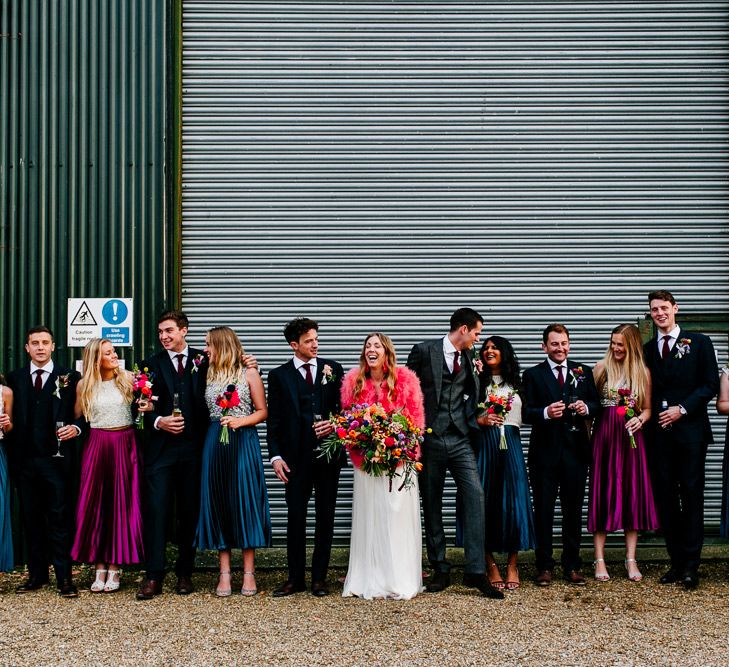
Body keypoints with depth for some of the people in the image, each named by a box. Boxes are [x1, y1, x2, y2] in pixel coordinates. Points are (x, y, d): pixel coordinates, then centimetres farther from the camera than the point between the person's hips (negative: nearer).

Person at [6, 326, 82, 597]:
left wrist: (75, 428, -16)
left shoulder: (69, 377, 3)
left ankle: (64, 577, 2)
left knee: (59, 519, -2)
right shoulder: (15, 378, 11)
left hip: (56, 459, -3)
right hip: (24, 460, 3)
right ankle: (37, 574, 20)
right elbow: (12, 417, 10)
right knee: (31, 519, 10)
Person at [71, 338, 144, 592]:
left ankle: (115, 567, 8)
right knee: (94, 505, 1)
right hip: (96, 445, 1)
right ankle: (99, 567, 10)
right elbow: (77, 417, 12)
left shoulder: (127, 378, 3)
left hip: (124, 446, -1)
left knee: (121, 504, 1)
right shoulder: (84, 385, 6)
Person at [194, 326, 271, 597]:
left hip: (243, 441, -4)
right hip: (214, 443, 4)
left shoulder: (249, 374, 0)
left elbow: (262, 412, 0)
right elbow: (204, 411, 14)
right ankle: (224, 573, 8)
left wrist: (240, 421, -13)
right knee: (217, 502, 2)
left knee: (244, 501, -3)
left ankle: (249, 572, 4)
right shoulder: (209, 375, 12)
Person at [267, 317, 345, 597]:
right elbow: (274, 419, 2)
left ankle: (319, 577, 16)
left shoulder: (332, 369, 7)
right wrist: (276, 455, -6)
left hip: (329, 453, 2)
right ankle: (295, 578, 13)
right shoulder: (279, 375, 3)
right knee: (295, 518, 2)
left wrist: (336, 425, -9)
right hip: (297, 456, -1)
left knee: (325, 518, 7)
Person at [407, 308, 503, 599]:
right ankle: (440, 571, 16)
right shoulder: (424, 350, -1)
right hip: (430, 438, -3)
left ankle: (475, 571, -9)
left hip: (460, 439, 3)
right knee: (431, 505, 4)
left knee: (475, 495, -12)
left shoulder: (467, 358, 13)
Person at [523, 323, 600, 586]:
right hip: (545, 451, -2)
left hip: (575, 449, 2)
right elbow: (526, 413, -3)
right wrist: (546, 413, -21)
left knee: (573, 510, 7)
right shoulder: (533, 375, 4)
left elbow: (597, 405, 10)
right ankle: (544, 567, 12)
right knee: (543, 511, 3)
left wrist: (586, 407, -12)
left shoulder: (583, 372, 11)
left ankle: (572, 567, 15)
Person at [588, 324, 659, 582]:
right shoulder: (602, 367, 1)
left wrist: (639, 420, -12)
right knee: (603, 495, 1)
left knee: (632, 494, 3)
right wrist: (586, 433, -8)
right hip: (604, 436, -1)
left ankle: (631, 560, 11)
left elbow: (647, 408, 9)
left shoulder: (643, 372, 5)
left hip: (631, 437, 1)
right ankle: (600, 560, 6)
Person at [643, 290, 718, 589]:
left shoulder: (699, 342, 3)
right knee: (665, 498, 4)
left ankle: (691, 564, 1)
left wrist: (682, 409, -11)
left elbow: (710, 384, -2)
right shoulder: (647, 349, 14)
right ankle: (676, 562, 11)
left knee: (691, 497, -2)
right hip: (659, 433, 4)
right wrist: (651, 416, 0)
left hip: (690, 431, -4)